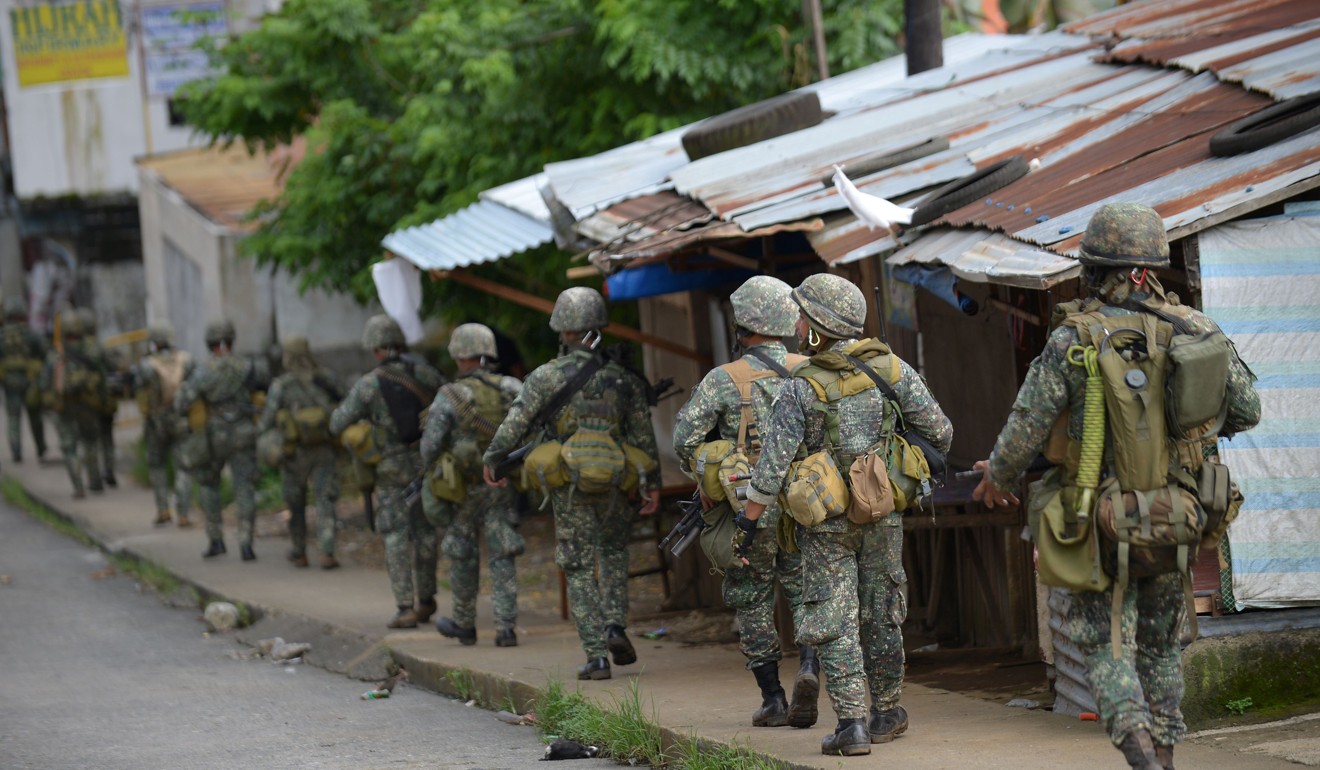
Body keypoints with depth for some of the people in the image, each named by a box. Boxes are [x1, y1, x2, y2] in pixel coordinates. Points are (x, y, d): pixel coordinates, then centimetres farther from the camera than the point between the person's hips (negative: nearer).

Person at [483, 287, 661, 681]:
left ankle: (596, 656, 0)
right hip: (615, 485, 2)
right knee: (613, 551, 25)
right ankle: (615, 624, 5)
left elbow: (515, 425, -6)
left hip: (569, 488, -2)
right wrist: (652, 484, 15)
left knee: (580, 569, 5)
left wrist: (492, 460, 10)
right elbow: (643, 437, 5)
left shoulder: (545, 377, -7)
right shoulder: (623, 379, 1)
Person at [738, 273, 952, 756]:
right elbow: (938, 430, 1)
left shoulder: (801, 389, -13)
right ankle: (886, 714, 25)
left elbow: (772, 463, -14)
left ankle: (851, 721, -8)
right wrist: (942, 446, 24)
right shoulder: (892, 369, -4)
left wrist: (747, 522, -5)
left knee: (833, 622, 1)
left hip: (825, 522, -3)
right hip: (883, 516, 3)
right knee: (881, 616, 16)